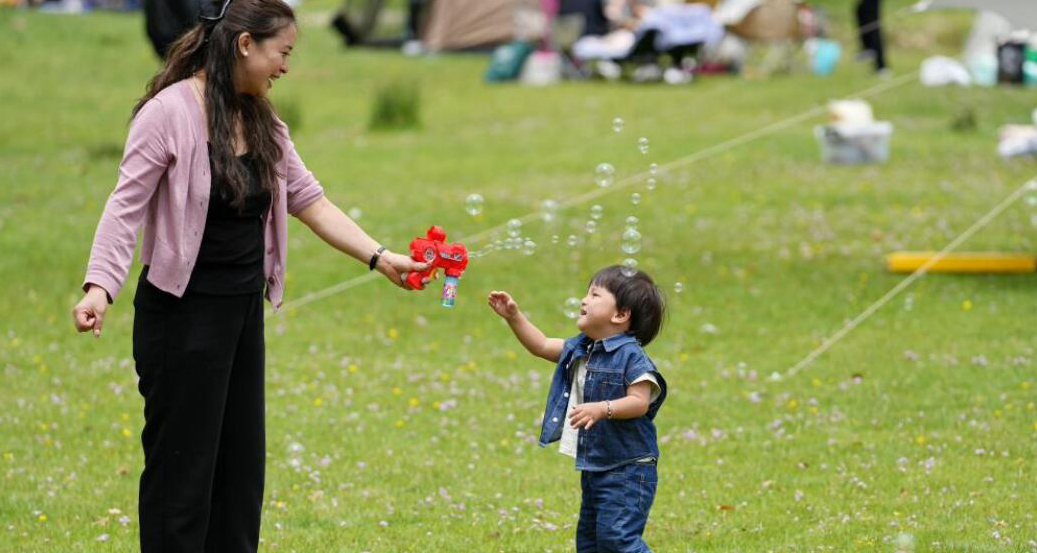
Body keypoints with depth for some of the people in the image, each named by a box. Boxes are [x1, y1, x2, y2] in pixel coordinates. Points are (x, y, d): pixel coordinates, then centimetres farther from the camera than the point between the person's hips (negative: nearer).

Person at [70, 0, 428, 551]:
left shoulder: (261, 122, 8)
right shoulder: (169, 113, -15)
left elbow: (311, 201, 8)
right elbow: (127, 206, -18)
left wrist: (379, 257, -1)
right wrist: (99, 287, -30)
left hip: (243, 311, 8)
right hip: (184, 314, -8)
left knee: (241, 460, 12)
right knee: (182, 465, -3)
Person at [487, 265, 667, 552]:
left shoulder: (631, 356, -17)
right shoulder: (579, 349, 10)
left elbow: (640, 402, -23)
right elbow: (541, 346, 20)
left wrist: (602, 409, -36)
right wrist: (514, 316, 10)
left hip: (626, 469, -10)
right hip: (594, 468, 10)